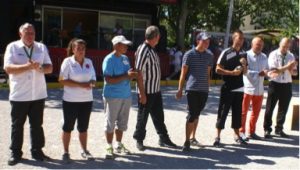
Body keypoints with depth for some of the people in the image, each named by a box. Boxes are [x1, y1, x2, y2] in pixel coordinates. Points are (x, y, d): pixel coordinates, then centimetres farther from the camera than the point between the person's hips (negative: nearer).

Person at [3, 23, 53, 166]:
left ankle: (37, 151, 22)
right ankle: (15, 153, 20)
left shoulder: (41, 47, 7)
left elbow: (49, 68, 4)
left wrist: (40, 68, -18)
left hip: (38, 94, 3)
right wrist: (28, 66, -25)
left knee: (37, 125, 11)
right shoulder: (12, 47, -3)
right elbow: (8, 68, -14)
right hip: (19, 95, -3)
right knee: (17, 125, 8)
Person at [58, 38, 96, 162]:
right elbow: (62, 80, -13)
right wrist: (81, 84, -20)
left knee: (83, 127, 14)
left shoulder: (89, 62, 7)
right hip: (71, 101, -4)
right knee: (68, 127, 6)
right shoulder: (68, 61, -7)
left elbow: (93, 79, 11)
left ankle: (84, 151, 26)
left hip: (87, 100, 4)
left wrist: (91, 84, -14)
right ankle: (66, 152, 18)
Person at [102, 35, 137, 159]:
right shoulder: (109, 60, -12)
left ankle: (119, 145, 28)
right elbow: (109, 80, -20)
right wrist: (126, 76, -23)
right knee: (110, 123, 3)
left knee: (122, 123, 14)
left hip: (126, 95, 7)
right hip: (112, 96, -7)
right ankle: (109, 147, 15)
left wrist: (132, 75, -5)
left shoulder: (125, 58, 10)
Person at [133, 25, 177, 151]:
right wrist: (142, 93, -22)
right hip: (146, 91, -9)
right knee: (143, 117, 6)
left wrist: (157, 87, 17)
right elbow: (138, 72, -21)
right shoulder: (143, 50, -18)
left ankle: (163, 138, 26)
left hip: (156, 90, 9)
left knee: (159, 116, 15)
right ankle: (139, 140, 21)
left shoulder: (152, 50, 10)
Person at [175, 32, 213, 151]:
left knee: (197, 115, 14)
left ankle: (193, 138, 26)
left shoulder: (209, 56, 10)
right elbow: (183, 73, -2)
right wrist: (180, 89, -4)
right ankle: (187, 142, 1)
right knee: (192, 115, -7)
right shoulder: (189, 54, -4)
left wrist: (207, 88, 16)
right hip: (192, 89, -5)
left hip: (204, 90, 5)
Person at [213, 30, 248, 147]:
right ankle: (217, 137, 8)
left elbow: (245, 72, 15)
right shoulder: (226, 53, -6)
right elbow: (218, 69, -8)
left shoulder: (243, 54, 10)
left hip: (239, 88, 5)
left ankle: (236, 135, 25)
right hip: (227, 88, -5)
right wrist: (232, 72, -17)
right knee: (223, 112, -1)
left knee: (237, 112, 11)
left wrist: (244, 65, -5)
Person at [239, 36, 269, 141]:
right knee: (243, 111, 3)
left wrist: (266, 72, -8)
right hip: (248, 88, -6)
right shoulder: (247, 55, -8)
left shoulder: (264, 57, 10)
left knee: (256, 112, 13)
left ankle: (251, 132, 26)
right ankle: (241, 131, 13)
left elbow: (267, 69, 15)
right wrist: (258, 73, -23)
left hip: (259, 89, 6)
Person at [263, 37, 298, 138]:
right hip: (275, 84, -4)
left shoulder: (291, 56, 6)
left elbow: (294, 73, 3)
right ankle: (267, 130, 14)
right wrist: (287, 66, -25)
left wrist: (292, 69, -20)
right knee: (270, 108, 2)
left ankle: (279, 129, 27)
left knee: (283, 108, 12)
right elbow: (273, 71, -16)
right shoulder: (273, 55, -7)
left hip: (287, 85, 4)